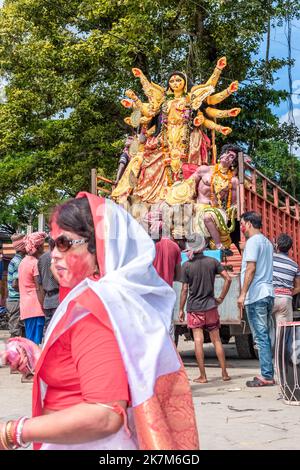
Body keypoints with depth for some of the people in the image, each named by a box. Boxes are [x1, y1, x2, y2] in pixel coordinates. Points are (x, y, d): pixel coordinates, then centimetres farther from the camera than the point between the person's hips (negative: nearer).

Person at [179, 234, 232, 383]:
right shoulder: (212, 262, 0)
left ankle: (202, 376, 1)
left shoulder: (187, 265, -7)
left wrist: (181, 309, 2)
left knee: (198, 341, -1)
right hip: (210, 306, 2)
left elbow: (185, 290, -6)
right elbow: (228, 279, -4)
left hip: (194, 308, -2)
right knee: (216, 340, 9)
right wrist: (221, 298, 5)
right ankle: (224, 373, 12)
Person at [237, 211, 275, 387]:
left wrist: (243, 294, -16)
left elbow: (251, 269, -17)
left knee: (261, 337, -6)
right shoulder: (267, 242, 19)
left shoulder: (253, 241, -9)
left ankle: (267, 376, -5)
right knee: (266, 336, 11)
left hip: (256, 295, -9)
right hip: (268, 293, 9)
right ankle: (270, 373, 13)